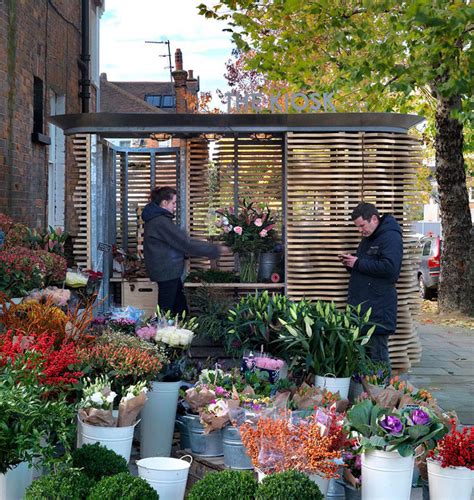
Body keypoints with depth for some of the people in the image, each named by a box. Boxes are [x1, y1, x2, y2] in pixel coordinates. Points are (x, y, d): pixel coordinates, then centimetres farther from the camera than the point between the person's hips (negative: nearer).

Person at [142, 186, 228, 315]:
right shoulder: (161, 222, -21)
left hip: (167, 270, 10)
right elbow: (186, 244, -22)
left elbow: (178, 242, 17)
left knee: (180, 306, 13)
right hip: (167, 271, -10)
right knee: (166, 310, -3)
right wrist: (216, 249, -16)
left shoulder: (156, 218, 10)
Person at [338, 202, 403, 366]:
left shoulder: (391, 237, -10)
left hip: (378, 309, -9)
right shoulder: (367, 239, 20)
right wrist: (350, 263, 8)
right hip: (361, 306, 9)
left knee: (378, 355, -6)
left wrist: (358, 263, -16)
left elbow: (389, 267, -24)